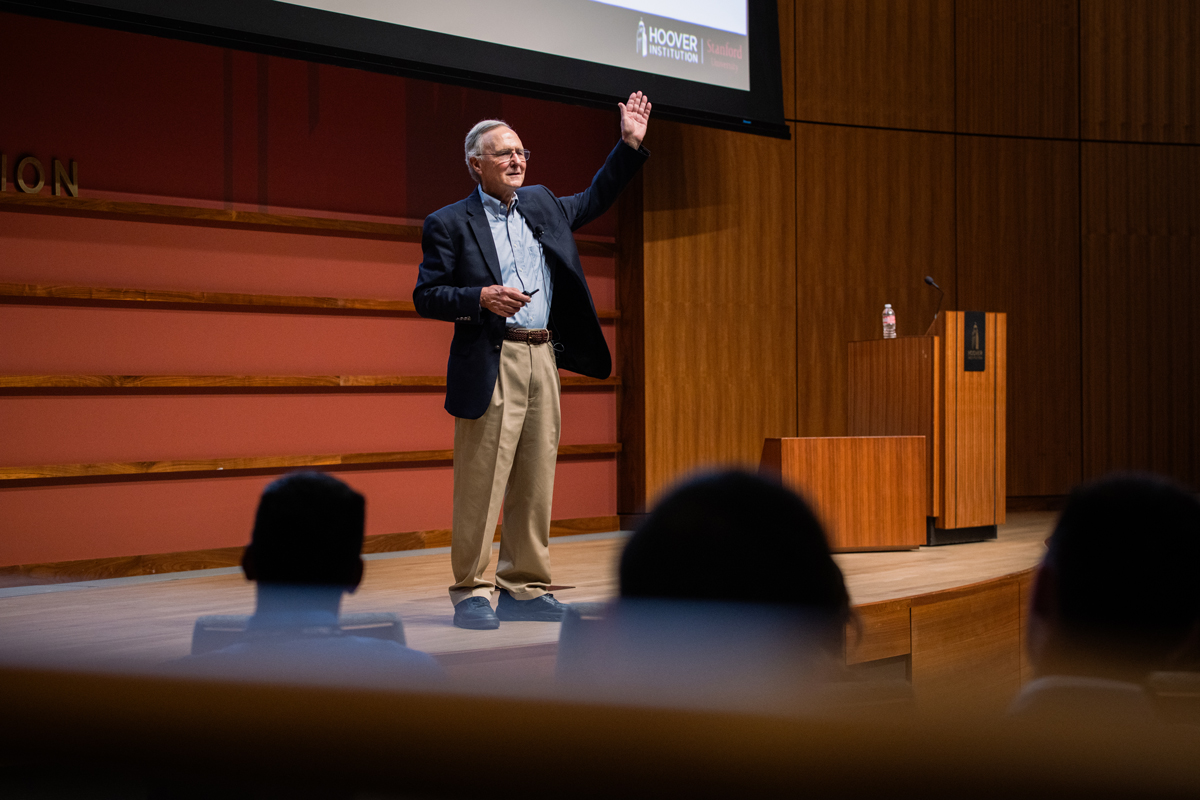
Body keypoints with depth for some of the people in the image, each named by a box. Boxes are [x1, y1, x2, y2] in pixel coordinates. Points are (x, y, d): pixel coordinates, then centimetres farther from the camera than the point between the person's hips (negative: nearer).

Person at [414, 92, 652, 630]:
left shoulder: (541, 205, 18)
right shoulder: (450, 224, 0)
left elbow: (592, 201, 32)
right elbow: (426, 297, -3)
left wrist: (629, 145, 25)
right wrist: (481, 298, -18)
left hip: (543, 362, 6)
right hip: (490, 367, -6)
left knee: (535, 482, 7)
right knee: (482, 483, -6)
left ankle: (524, 588, 13)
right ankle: (471, 592, 1)